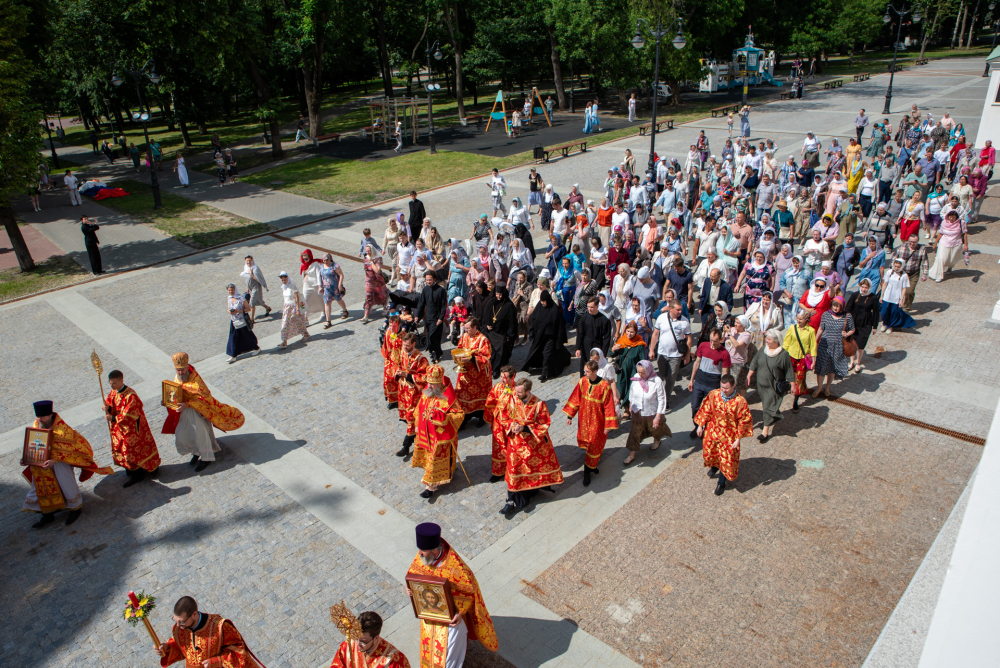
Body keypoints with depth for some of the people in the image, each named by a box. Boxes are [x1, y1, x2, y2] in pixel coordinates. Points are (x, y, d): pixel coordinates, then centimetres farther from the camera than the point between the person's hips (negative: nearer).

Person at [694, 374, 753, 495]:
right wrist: (700, 425, 4)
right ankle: (714, 466, 58)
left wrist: (738, 439, -11)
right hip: (712, 431, 3)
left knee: (726, 460, 9)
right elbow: (706, 410, 0)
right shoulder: (713, 394, -14)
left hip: (728, 436, -3)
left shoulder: (740, 401, -23)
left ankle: (721, 483, 35)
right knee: (709, 454, 22)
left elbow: (744, 421, -13)